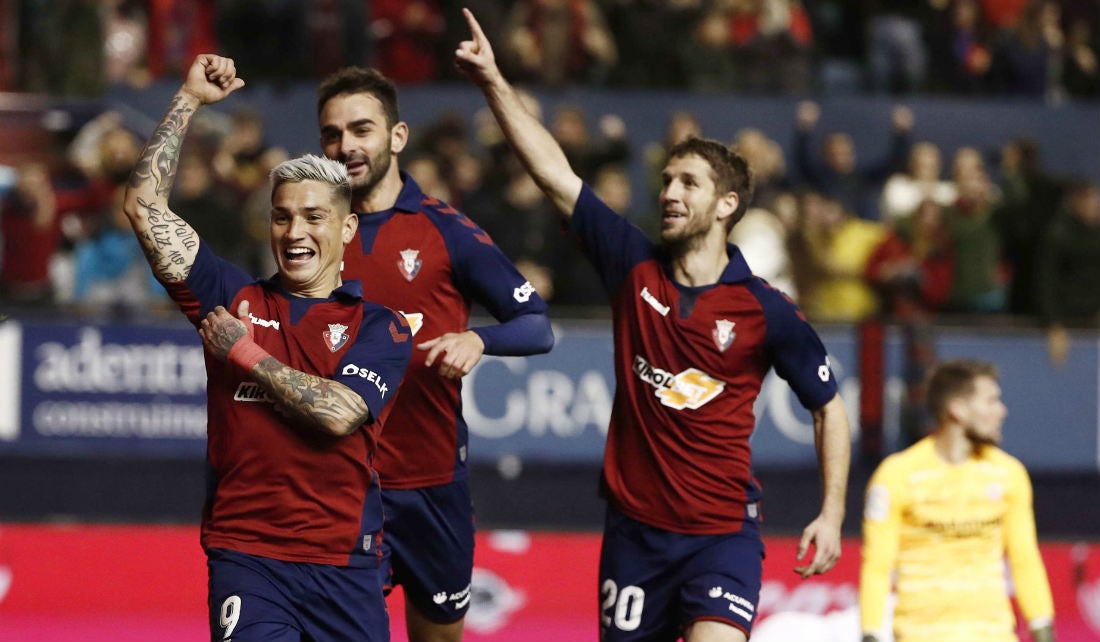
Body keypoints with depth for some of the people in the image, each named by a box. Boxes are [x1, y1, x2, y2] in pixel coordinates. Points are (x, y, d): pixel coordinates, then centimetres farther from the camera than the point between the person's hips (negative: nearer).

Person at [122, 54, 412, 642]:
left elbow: (339, 414, -12)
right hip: (246, 557, 0)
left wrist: (246, 355, -4)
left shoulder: (379, 327, 5)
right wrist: (188, 100, 8)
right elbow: (144, 206, 7)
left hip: (343, 565, 0)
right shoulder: (236, 301, 10)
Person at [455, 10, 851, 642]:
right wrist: (493, 81, -7)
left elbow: (830, 407, 4)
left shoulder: (768, 311, -6)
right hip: (634, 527, 4)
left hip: (722, 532, -4)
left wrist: (832, 514, -4)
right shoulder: (634, 269, 2)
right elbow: (557, 175, -1)